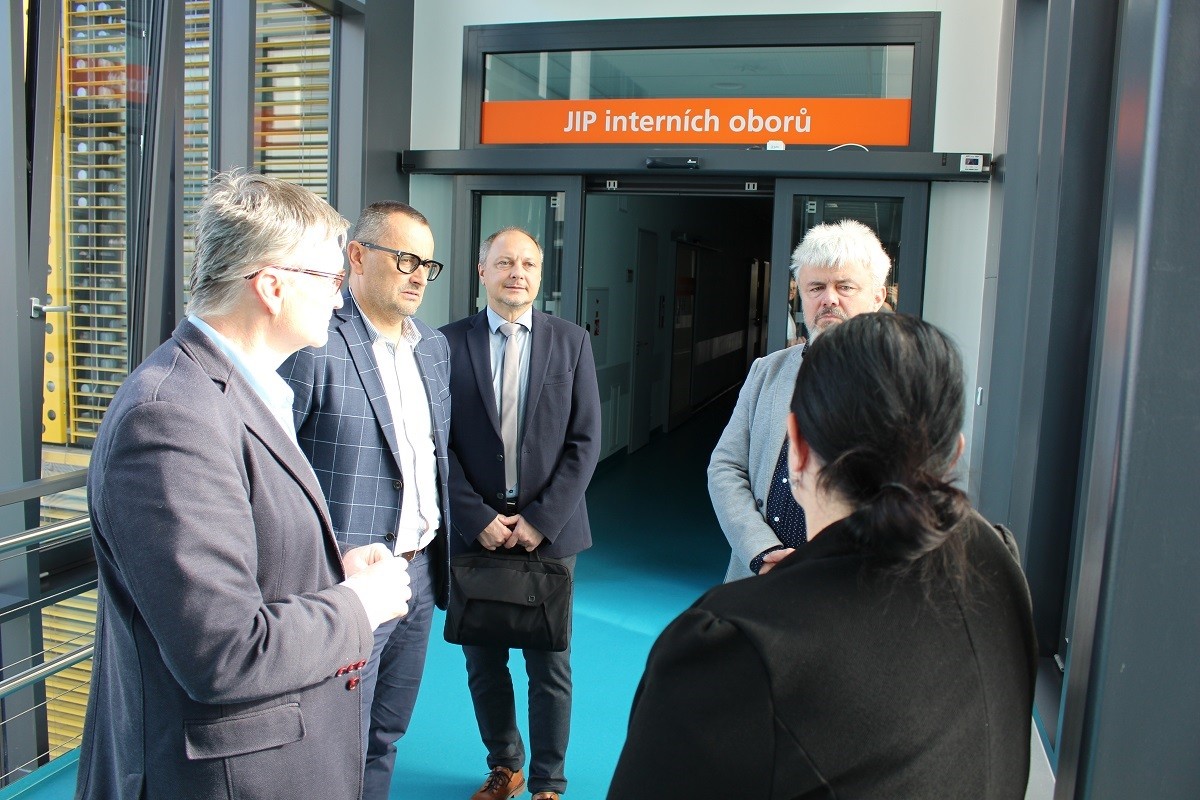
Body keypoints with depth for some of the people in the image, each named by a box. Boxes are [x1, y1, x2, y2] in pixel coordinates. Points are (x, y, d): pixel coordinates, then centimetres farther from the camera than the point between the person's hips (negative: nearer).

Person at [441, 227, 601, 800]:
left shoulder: (571, 342, 1)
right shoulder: (450, 342, 0)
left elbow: (585, 441, -2)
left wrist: (541, 519, -10)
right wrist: (478, 517, -9)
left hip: (549, 531, -1)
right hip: (476, 531, 1)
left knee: (550, 663, 8)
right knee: (483, 660, 13)